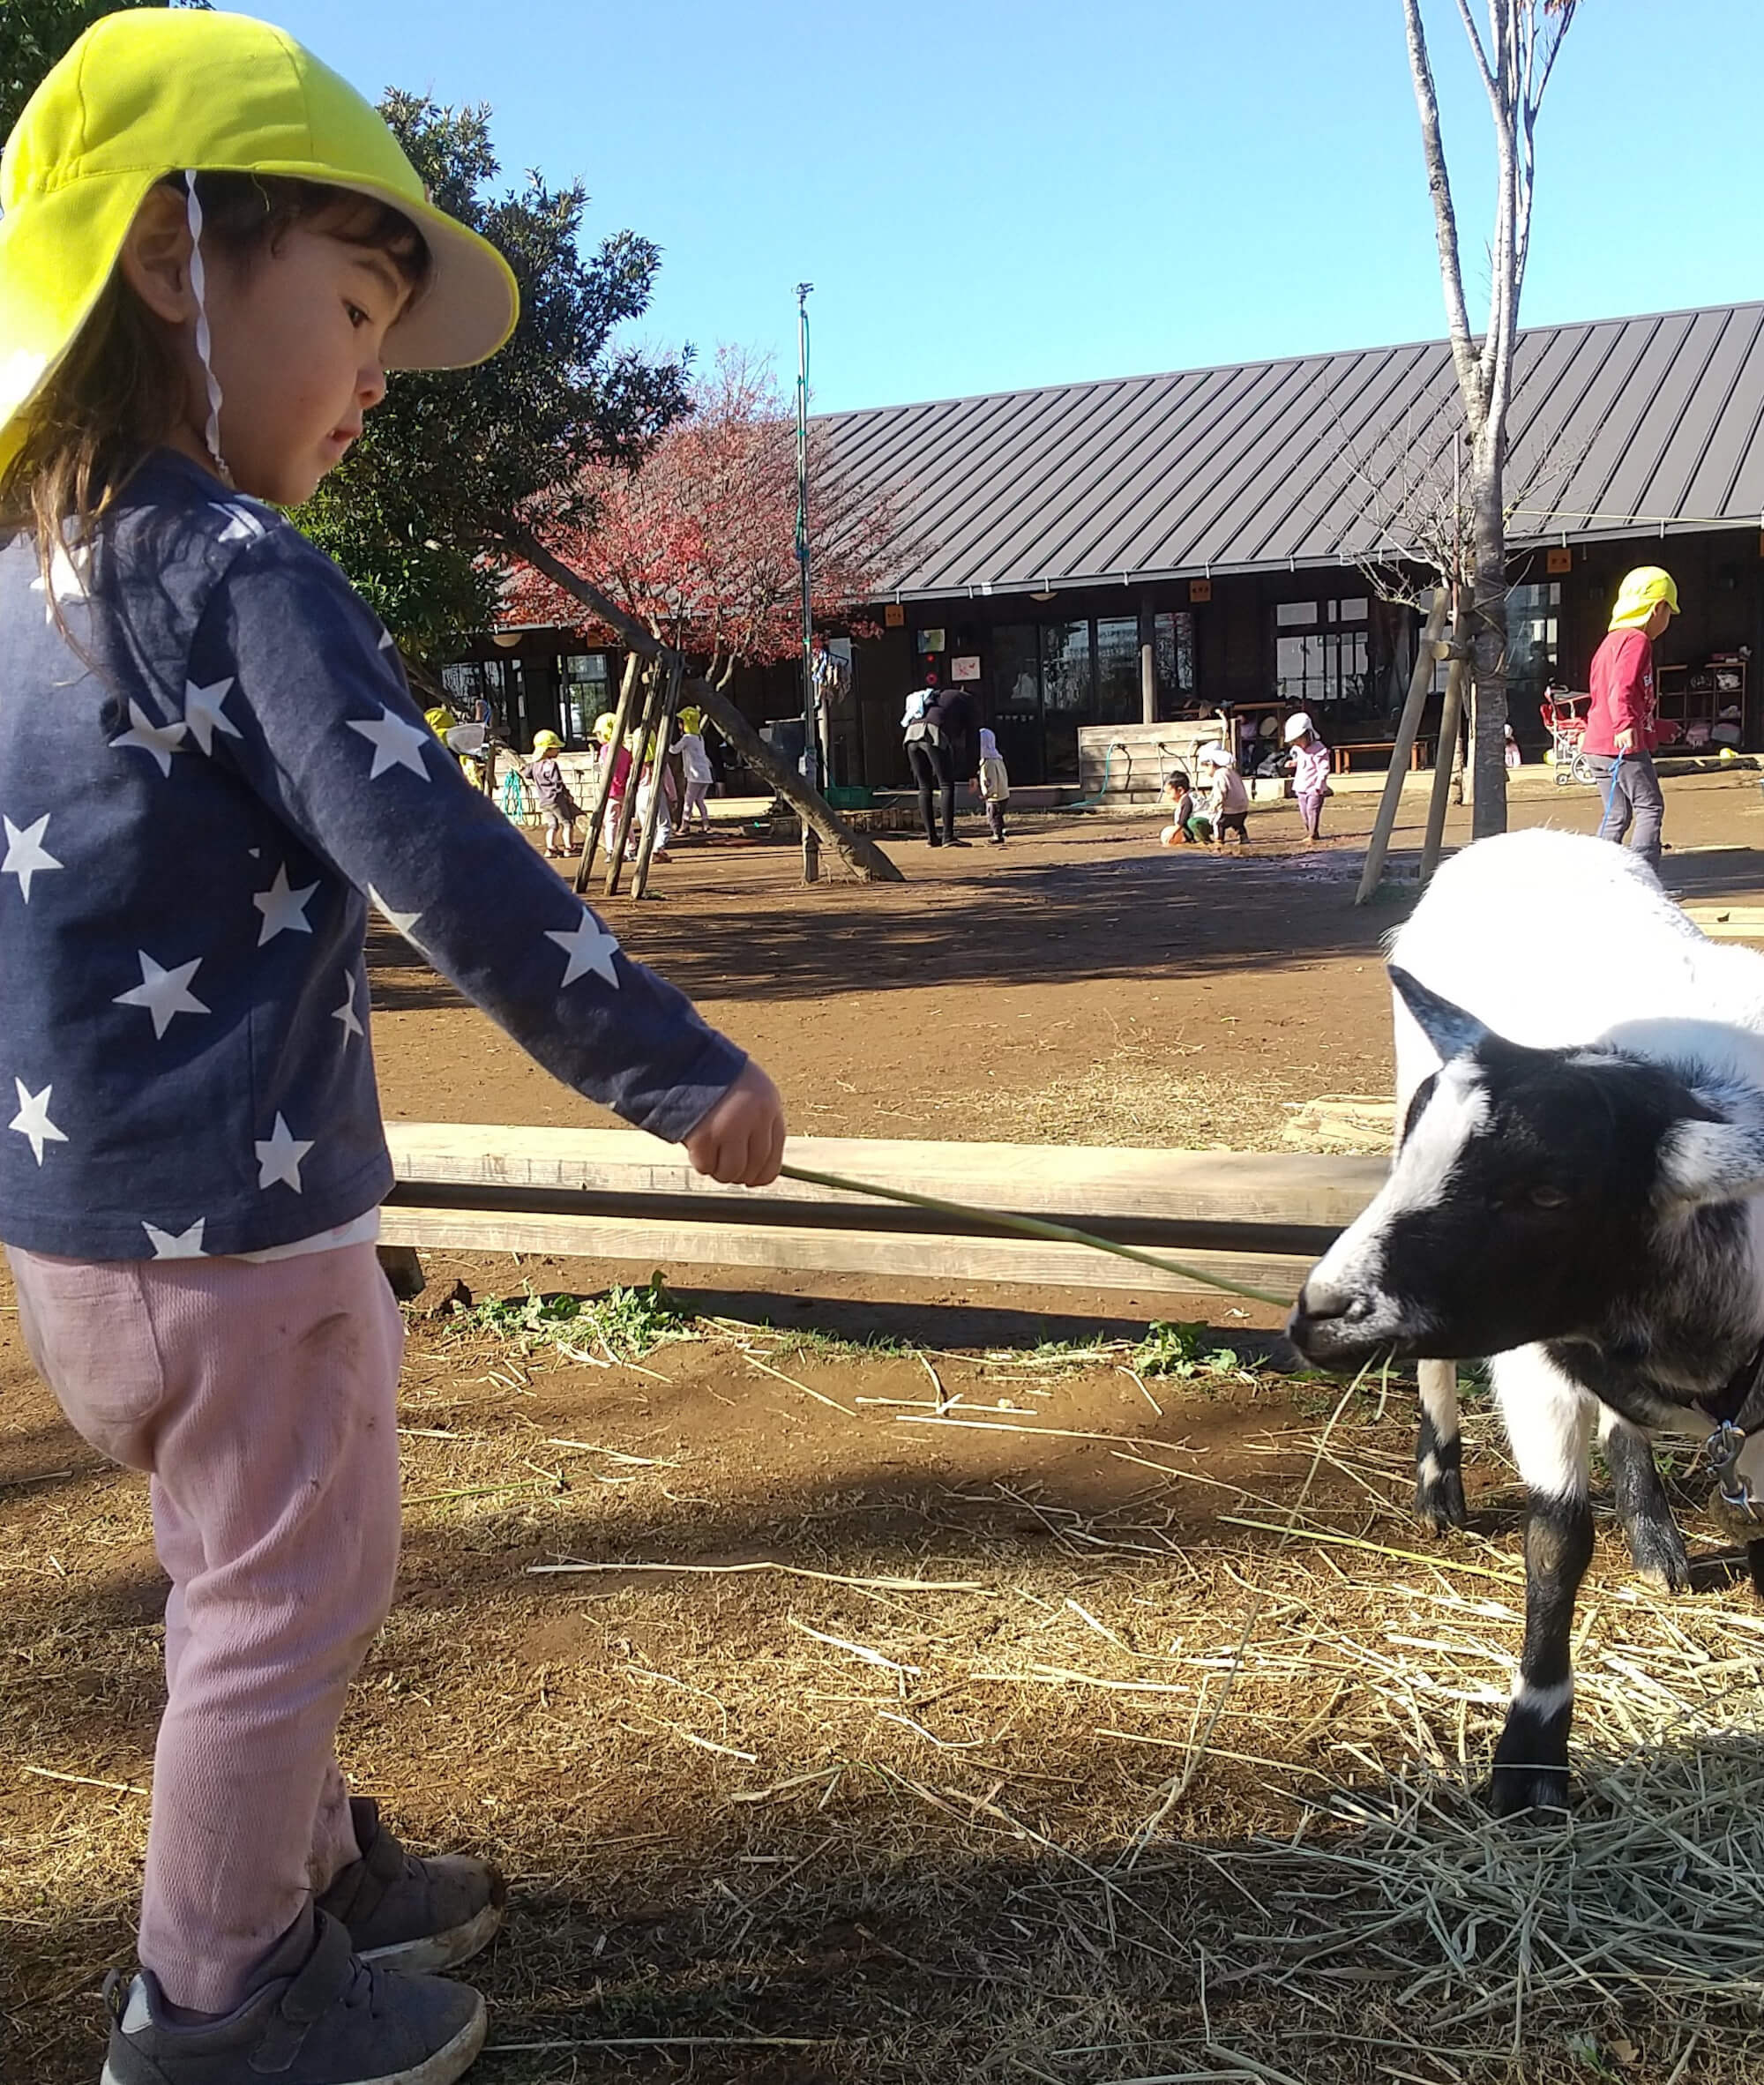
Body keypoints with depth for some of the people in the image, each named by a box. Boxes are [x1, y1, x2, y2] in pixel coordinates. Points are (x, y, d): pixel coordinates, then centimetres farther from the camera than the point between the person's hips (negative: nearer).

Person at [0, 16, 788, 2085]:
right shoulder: (235, 571, -18)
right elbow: (437, 859, -26)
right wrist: (681, 1071, -21)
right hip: (225, 1219, -9)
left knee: (252, 1569, 24)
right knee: (289, 1592, 8)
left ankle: (303, 1864, 42)